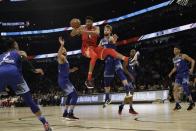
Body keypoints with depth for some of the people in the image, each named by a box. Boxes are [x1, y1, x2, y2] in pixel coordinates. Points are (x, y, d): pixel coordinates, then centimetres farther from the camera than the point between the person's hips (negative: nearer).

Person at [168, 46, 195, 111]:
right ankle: (177, 105, 1)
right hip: (178, 75, 7)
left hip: (185, 74, -7)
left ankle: (191, 103, 3)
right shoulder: (174, 59, 16)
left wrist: (192, 68, -16)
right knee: (175, 89, -4)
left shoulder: (183, 56, -4)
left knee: (185, 88, -13)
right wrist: (171, 73, 13)